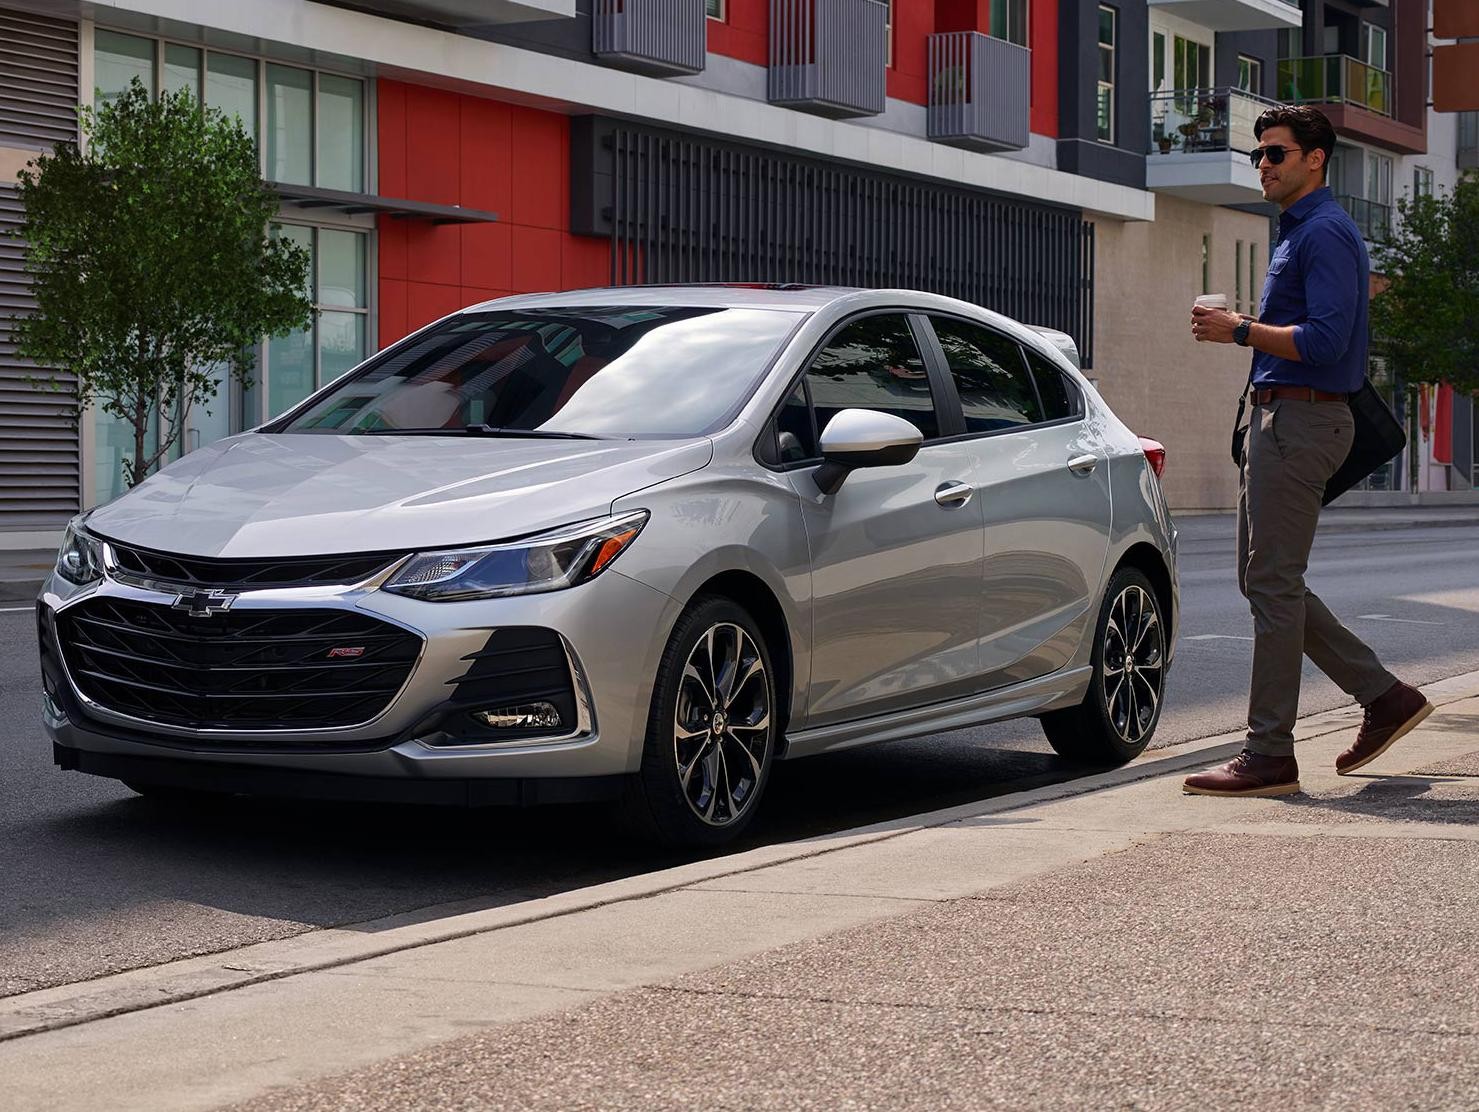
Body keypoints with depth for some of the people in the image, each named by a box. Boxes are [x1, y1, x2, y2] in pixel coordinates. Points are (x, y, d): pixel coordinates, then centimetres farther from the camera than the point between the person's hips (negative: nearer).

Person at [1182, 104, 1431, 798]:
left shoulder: (1325, 234, -13)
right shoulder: (1298, 234, 20)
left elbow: (1326, 341, -22)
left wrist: (1240, 331, -17)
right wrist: (1242, 326, 16)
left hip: (1300, 421, -11)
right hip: (1277, 420, 11)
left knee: (1274, 583, -8)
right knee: (1264, 579, 12)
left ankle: (1269, 755, -4)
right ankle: (1384, 697, 16)